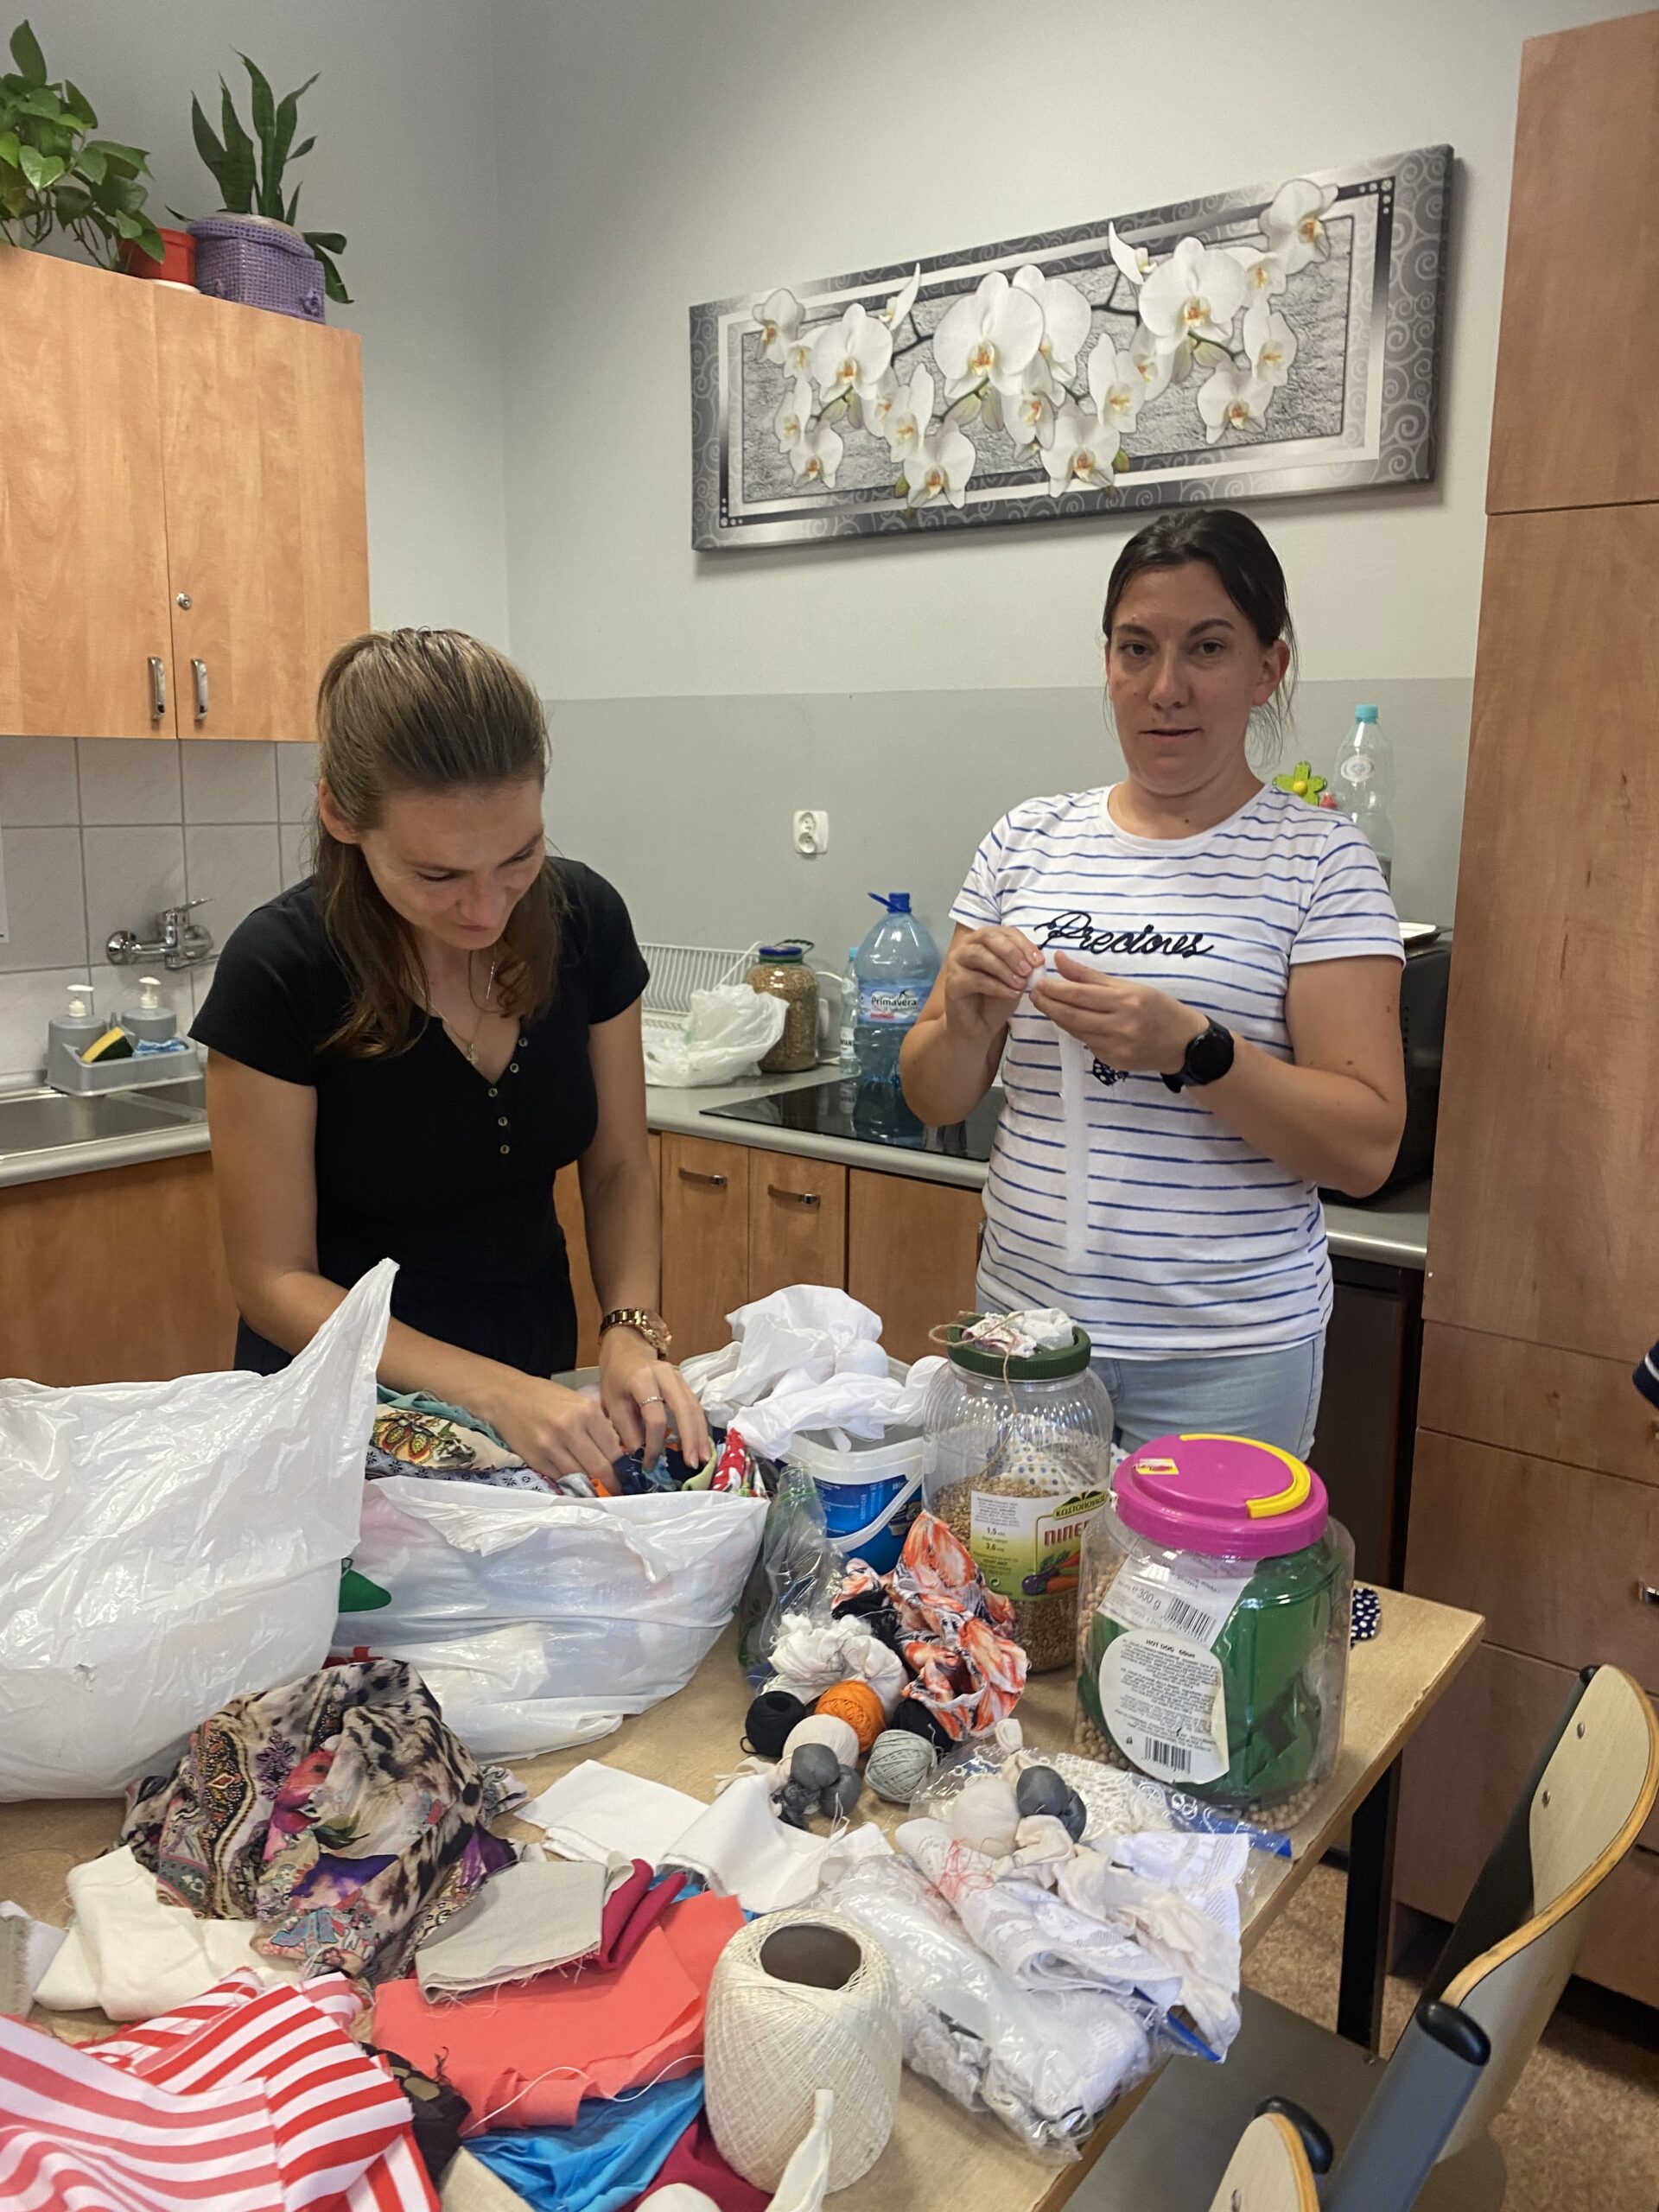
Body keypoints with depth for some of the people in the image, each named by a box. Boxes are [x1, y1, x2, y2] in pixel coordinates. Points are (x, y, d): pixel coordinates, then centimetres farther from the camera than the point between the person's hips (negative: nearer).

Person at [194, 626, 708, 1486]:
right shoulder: (278, 969, -21)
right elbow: (276, 1280, -16)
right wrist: (494, 1392, -27)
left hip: (540, 1359, 5)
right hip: (350, 1397, -5)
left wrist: (632, 1334, -16)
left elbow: (618, 1168, 1)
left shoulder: (584, 919, -10)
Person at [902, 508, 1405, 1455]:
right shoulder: (1028, 839, 4)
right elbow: (934, 1099, 7)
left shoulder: (1319, 857, -6)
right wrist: (967, 1020, -14)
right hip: (1025, 1313, 3)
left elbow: (1368, 1147, -12)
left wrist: (1192, 1048, -25)